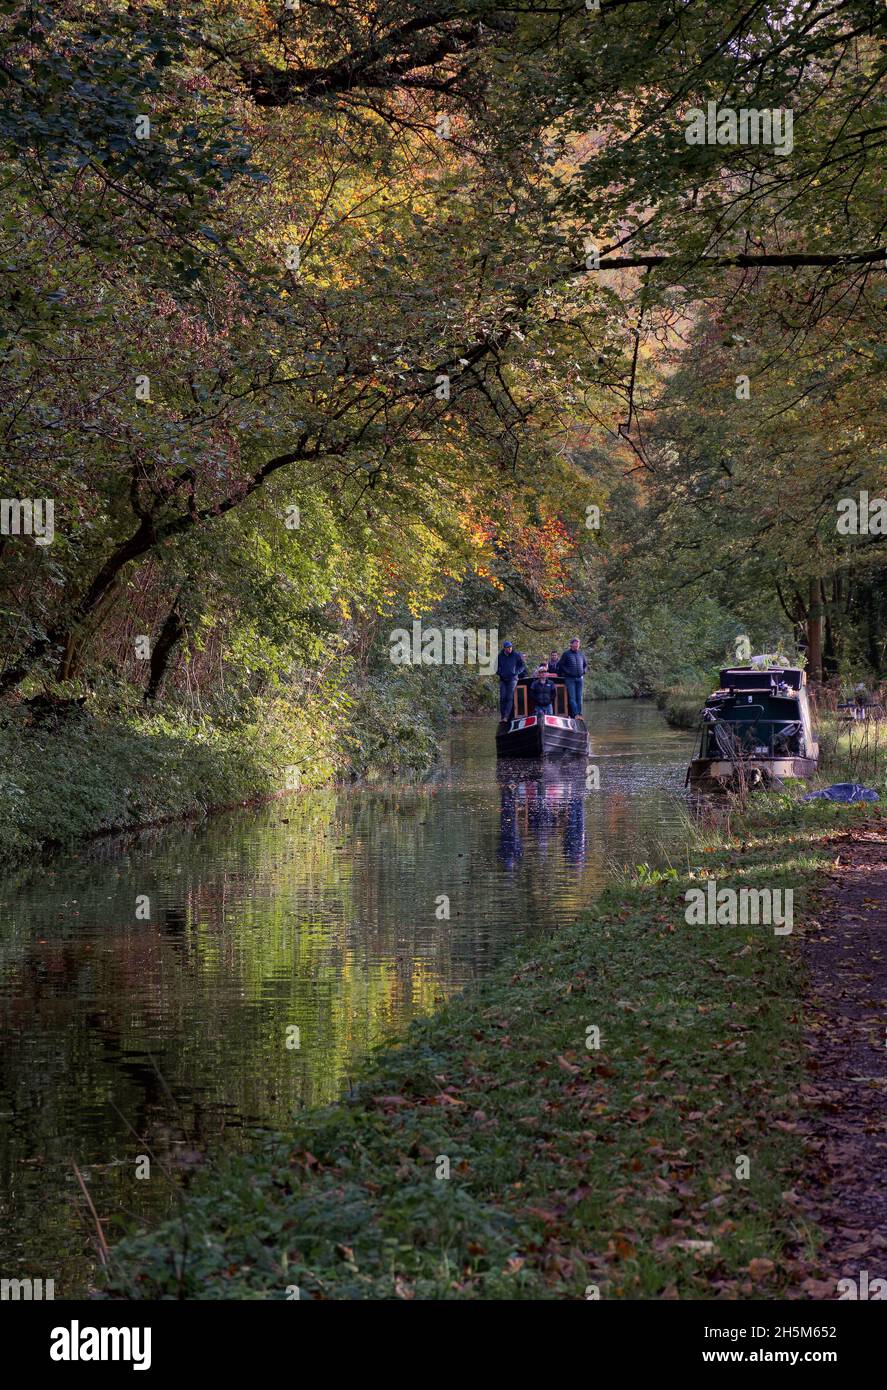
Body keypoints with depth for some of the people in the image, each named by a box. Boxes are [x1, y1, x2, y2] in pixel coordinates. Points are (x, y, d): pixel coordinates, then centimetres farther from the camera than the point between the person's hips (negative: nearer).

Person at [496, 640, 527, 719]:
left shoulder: (516, 655, 0)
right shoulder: (500, 656, 5)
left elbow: (522, 665, 8)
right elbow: (496, 666, 20)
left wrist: (517, 672, -5)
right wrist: (499, 672, 4)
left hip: (512, 679, -2)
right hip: (503, 679, 2)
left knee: (510, 698, -11)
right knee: (502, 698, -1)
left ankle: (506, 716, -15)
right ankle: (502, 715, 6)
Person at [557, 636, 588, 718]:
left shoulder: (580, 654, 13)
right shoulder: (566, 654, -1)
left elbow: (585, 665, 25)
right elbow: (560, 665, -2)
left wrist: (584, 671, 7)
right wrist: (567, 672, -10)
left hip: (579, 678, 5)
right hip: (570, 679, -5)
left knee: (579, 697, 4)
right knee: (572, 697, -10)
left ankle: (579, 714, 7)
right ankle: (575, 714, -15)